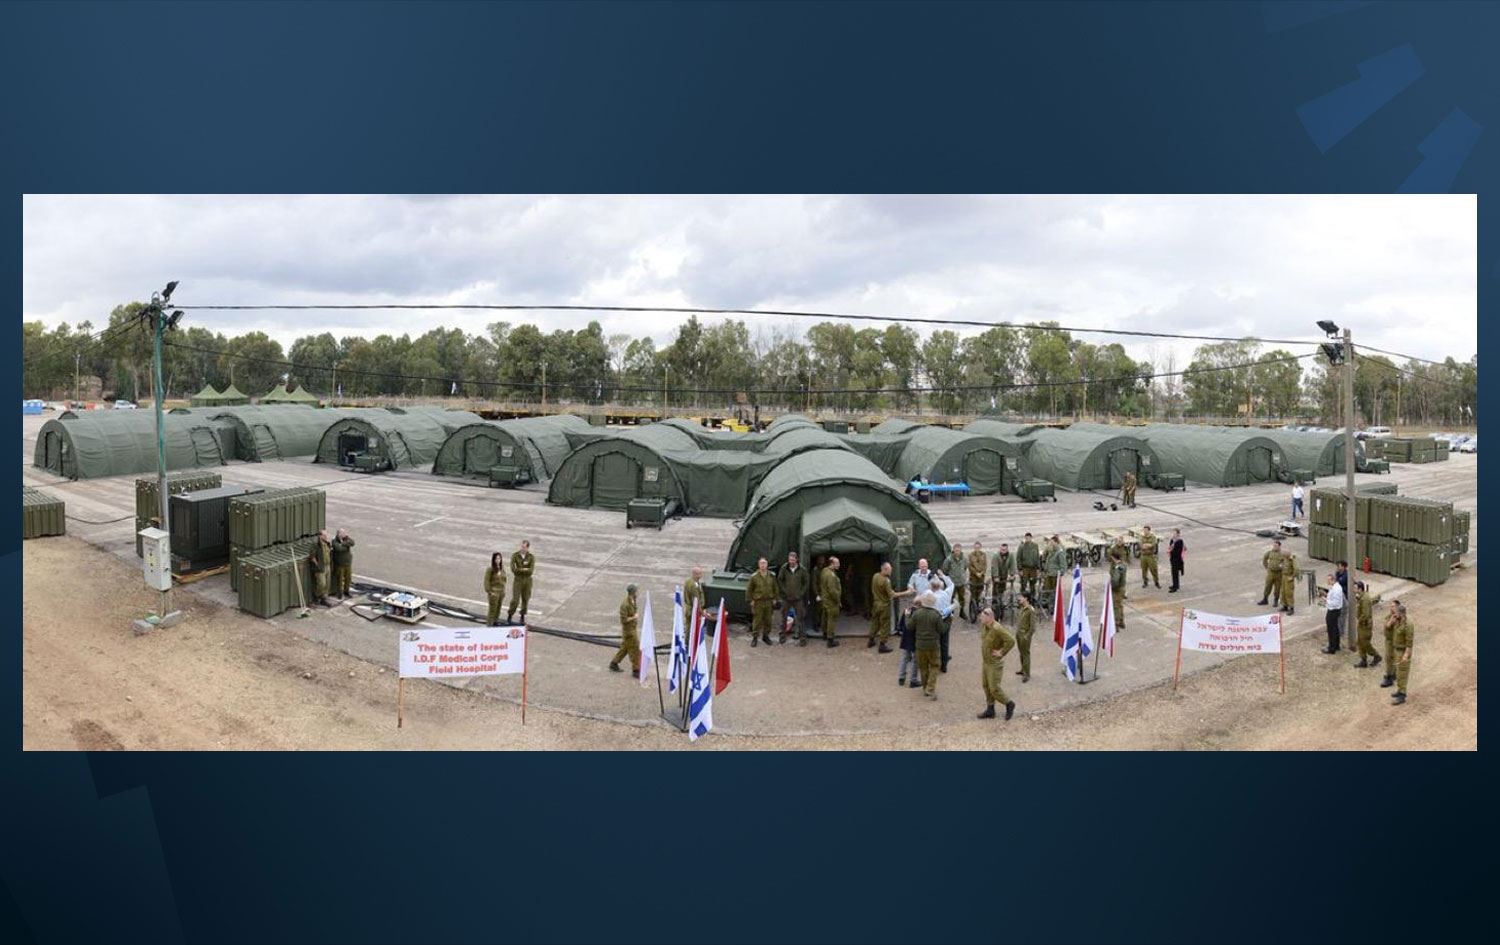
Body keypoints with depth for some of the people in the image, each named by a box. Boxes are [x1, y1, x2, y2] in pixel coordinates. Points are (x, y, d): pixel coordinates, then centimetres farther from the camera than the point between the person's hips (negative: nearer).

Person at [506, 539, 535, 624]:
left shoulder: (531, 557, -6)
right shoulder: (514, 556, -9)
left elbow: (531, 571, -17)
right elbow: (513, 569, -20)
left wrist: (519, 570, -20)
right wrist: (525, 569, -17)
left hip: (528, 580, 2)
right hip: (518, 580, -2)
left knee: (525, 599, 9)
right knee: (515, 600, -4)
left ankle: (522, 617, 25)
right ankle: (510, 616, 16)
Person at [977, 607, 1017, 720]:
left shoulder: (997, 629, -27)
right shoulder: (984, 626, 0)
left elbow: (1011, 641, -32)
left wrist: (1001, 653, -22)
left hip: (995, 663, -9)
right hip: (985, 661, 9)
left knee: (994, 689, -2)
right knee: (986, 686, 15)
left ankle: (1009, 704, 21)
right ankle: (990, 710, 26)